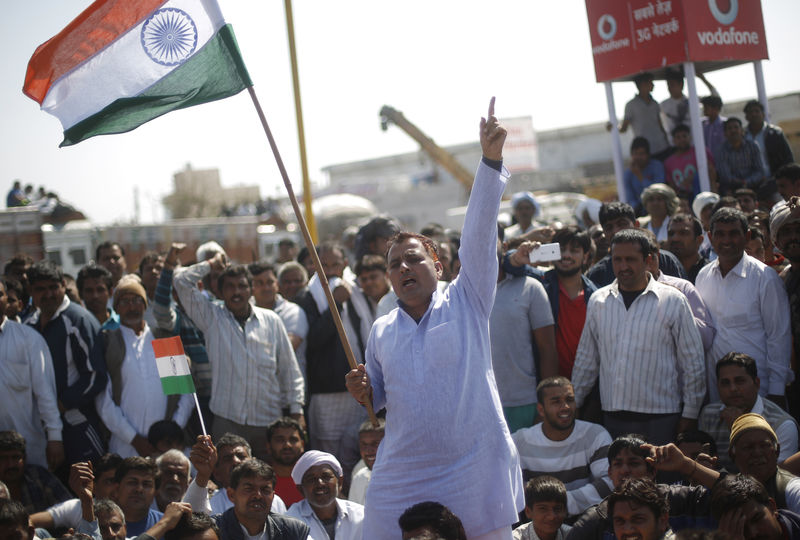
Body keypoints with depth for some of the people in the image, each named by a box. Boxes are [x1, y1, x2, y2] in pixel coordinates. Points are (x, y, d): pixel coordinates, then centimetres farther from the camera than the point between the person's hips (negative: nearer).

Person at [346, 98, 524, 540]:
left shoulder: (466, 302, 2)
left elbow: (480, 233, -8)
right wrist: (363, 393, -3)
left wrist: (491, 159, -18)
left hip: (475, 476, -3)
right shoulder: (382, 331, 12)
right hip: (400, 482, 3)